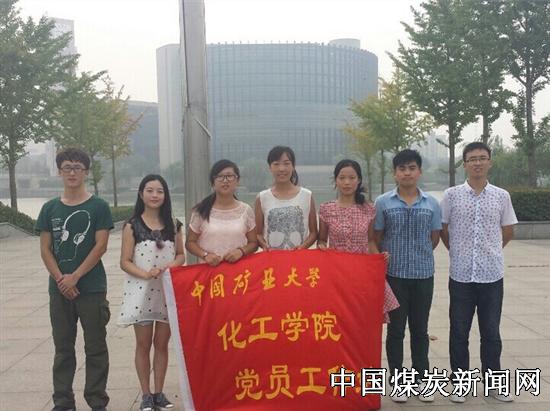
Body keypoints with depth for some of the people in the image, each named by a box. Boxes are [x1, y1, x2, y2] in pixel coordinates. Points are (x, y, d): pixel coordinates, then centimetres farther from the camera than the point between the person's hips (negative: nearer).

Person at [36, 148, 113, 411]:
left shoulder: (98, 207, -2)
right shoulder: (50, 209, 8)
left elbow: (100, 246, -7)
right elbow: (45, 249, 5)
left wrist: (75, 277, -13)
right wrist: (60, 280, -8)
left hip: (92, 288, -3)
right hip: (59, 289, 3)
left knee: (95, 348, 4)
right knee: (63, 348, 12)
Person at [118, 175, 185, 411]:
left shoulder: (173, 224, 4)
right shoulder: (132, 225, -4)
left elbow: (181, 254, 11)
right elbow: (125, 262, -5)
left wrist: (173, 265, -11)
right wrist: (146, 274, -21)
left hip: (168, 290, 3)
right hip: (141, 291, -2)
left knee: (162, 343, 10)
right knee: (143, 344, 7)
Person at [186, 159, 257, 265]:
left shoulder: (246, 210, 4)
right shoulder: (201, 211, 2)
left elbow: (253, 243, 9)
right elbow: (190, 242, 6)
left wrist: (241, 251, -11)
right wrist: (205, 255, -11)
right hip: (209, 268, 0)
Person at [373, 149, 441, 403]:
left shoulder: (431, 204, 3)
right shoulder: (383, 203, -2)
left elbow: (434, 238, 10)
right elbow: (377, 239, 3)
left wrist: (418, 256, 9)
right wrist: (385, 260, 0)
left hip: (423, 274, 2)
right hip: (394, 274, -1)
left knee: (420, 329, 11)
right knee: (396, 329, 7)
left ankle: (421, 379, 24)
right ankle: (397, 380, 19)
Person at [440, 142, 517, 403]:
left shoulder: (501, 196, 3)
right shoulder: (452, 195, -2)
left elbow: (508, 231, 14)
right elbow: (442, 229, 7)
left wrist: (490, 252, 13)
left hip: (492, 275, 1)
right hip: (461, 275, -1)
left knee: (491, 332, 10)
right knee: (459, 332, 7)